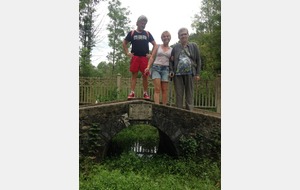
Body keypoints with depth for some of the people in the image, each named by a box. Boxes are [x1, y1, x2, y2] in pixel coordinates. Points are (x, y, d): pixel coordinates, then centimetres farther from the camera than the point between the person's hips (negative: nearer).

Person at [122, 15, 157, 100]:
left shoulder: (147, 34, 11)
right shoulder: (131, 33, 9)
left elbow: (154, 44, 15)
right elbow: (124, 43, 15)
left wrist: (151, 54, 4)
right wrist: (127, 53, 4)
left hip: (145, 57, 1)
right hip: (135, 57, -1)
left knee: (145, 76, 0)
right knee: (134, 75, -3)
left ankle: (145, 93, 6)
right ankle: (132, 93, -3)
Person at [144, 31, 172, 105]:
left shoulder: (171, 49, 11)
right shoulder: (158, 46, 9)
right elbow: (152, 57, 5)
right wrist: (148, 67, -8)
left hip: (165, 69, 1)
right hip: (156, 68, -1)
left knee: (164, 90, 0)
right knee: (157, 89, -11)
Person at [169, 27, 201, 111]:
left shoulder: (194, 46, 10)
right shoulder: (175, 47, 12)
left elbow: (198, 60, 9)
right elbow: (171, 60, 14)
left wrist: (197, 73, 2)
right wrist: (171, 71, -2)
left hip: (190, 73, -1)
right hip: (178, 74, 1)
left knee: (189, 94, 1)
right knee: (179, 94, 2)